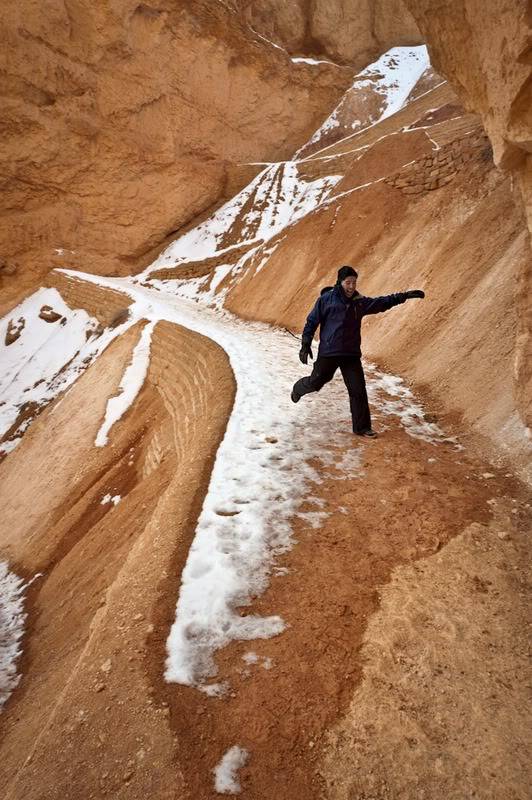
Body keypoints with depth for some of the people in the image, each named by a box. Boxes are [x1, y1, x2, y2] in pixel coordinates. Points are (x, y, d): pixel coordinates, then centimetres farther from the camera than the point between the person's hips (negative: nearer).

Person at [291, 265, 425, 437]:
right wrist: (305, 345, -5)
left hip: (352, 354, 3)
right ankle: (298, 389, 47)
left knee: (358, 389, -2)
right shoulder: (326, 299, -7)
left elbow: (383, 302, 6)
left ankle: (362, 427, 8)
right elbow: (312, 321, -3)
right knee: (315, 382, 11)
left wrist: (405, 295, -2)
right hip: (328, 353, -3)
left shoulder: (360, 302, 4)